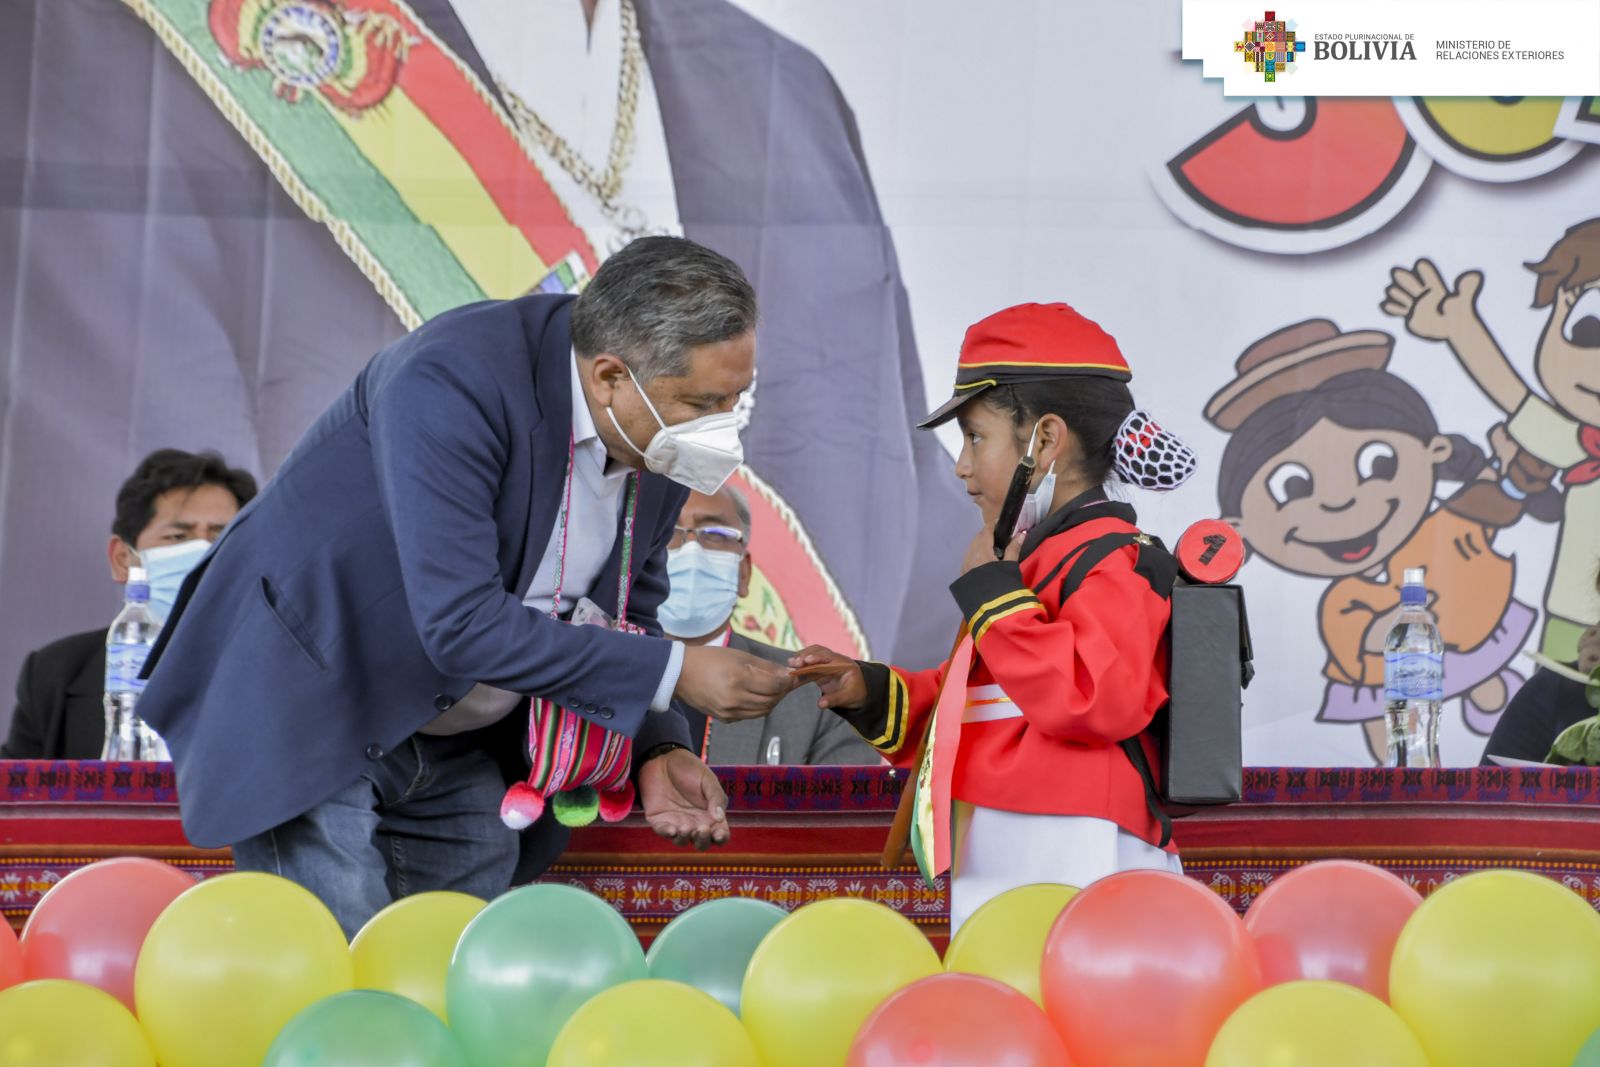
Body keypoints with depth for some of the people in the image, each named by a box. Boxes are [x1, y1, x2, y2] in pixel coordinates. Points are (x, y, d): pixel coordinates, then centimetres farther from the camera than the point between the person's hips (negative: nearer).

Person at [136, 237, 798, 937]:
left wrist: (655, 748, -10)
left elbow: (626, 614, 9)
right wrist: (674, 672, -29)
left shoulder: (659, 436, -5)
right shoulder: (451, 380, -28)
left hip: (463, 747, 7)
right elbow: (460, 623, -33)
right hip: (306, 715, -7)